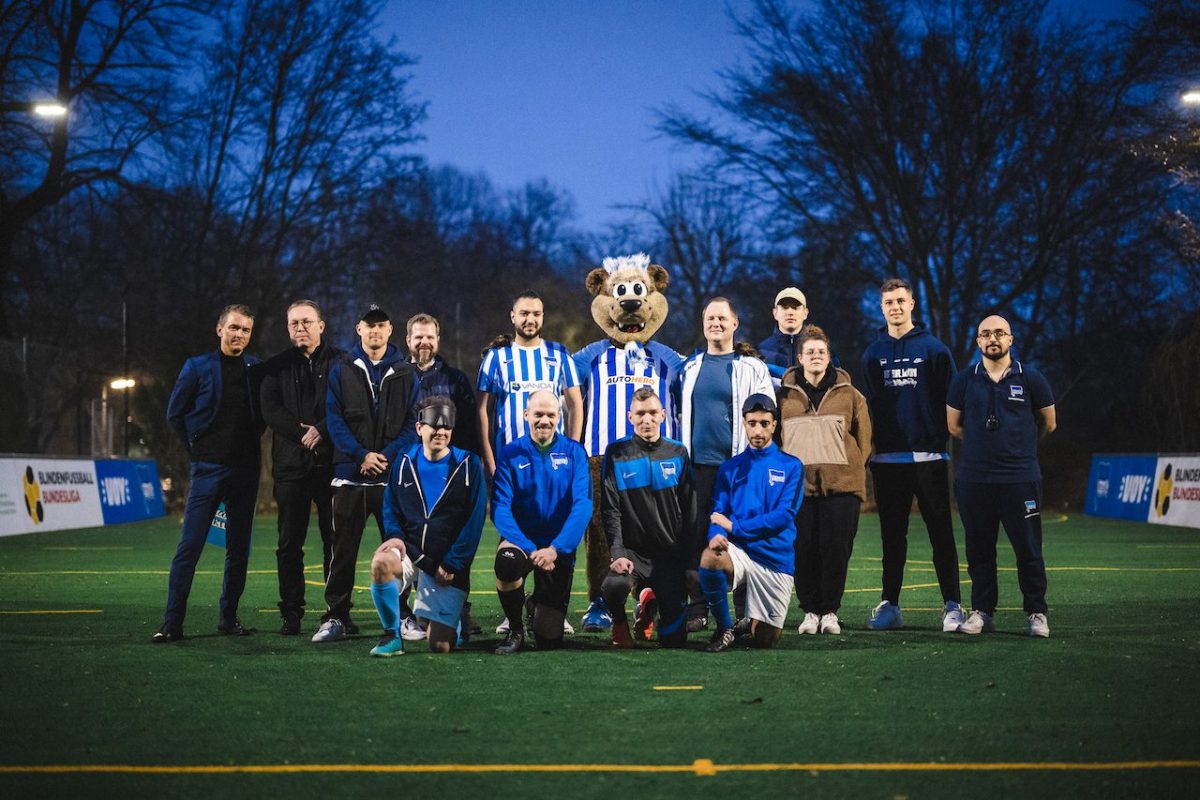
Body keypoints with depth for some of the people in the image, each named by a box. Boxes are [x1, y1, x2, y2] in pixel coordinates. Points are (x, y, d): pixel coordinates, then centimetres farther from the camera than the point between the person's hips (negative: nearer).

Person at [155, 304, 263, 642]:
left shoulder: (256, 370, 7)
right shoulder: (198, 367, -1)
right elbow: (175, 413, 5)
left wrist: (252, 440, 6)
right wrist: (197, 447, 3)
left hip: (245, 469, 3)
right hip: (208, 468, -3)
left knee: (239, 547, 7)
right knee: (189, 546, -8)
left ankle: (229, 617, 17)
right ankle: (172, 623, -6)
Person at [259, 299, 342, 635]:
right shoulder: (277, 367, 12)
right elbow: (270, 410, -1)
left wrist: (321, 430, -15)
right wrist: (302, 432, -12)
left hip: (332, 463, -1)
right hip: (291, 465, 2)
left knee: (335, 540, 1)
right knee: (290, 543, 2)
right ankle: (291, 613, 6)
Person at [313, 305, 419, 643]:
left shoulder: (405, 372, 9)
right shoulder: (342, 370, 7)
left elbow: (414, 422, 3)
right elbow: (334, 419, 0)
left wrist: (388, 455, -12)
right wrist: (361, 456, -12)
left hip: (394, 474, 1)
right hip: (351, 475, 0)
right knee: (343, 549, 0)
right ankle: (335, 617, 5)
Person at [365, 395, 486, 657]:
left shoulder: (468, 466, -2)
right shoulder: (405, 463, 6)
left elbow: (474, 522, -4)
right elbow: (390, 508, 13)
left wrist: (450, 566, -10)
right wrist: (395, 537, -9)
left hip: (449, 567, -2)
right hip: (410, 555, 2)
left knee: (440, 646, -8)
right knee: (381, 562, -34)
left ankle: (453, 621, 31)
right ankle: (392, 636, -14)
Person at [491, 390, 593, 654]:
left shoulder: (573, 452, -2)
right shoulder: (510, 454, -3)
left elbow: (583, 505, -10)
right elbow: (500, 508, -11)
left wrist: (555, 549, -22)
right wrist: (530, 549, -23)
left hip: (559, 550, 1)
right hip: (521, 541, -1)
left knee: (549, 639, -4)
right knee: (506, 561, -38)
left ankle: (541, 602, 35)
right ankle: (515, 630, -10)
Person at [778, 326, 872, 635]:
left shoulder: (849, 395, 9)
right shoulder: (785, 395, 9)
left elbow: (863, 435, 11)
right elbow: (773, 435, 13)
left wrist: (855, 468, 4)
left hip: (841, 483, 0)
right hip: (797, 483, 0)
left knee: (836, 549, -2)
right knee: (803, 549, -1)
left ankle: (830, 611, 9)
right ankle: (810, 610, 9)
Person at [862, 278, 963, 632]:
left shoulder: (934, 349, 2)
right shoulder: (873, 354, 10)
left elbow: (951, 400, 1)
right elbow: (865, 405, 11)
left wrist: (942, 439, -9)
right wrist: (869, 446, 1)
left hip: (929, 456, -3)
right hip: (887, 459, 3)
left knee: (941, 533, 0)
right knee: (892, 536, 8)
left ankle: (952, 605, 2)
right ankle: (889, 604, 13)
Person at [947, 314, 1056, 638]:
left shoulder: (1030, 379, 4)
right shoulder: (964, 381, 7)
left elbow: (1048, 424, 14)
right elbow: (954, 426, 16)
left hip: (1021, 478, -2)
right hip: (973, 478, 2)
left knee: (1028, 550, -1)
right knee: (979, 550, 7)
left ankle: (1037, 614, 7)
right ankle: (982, 611, 15)